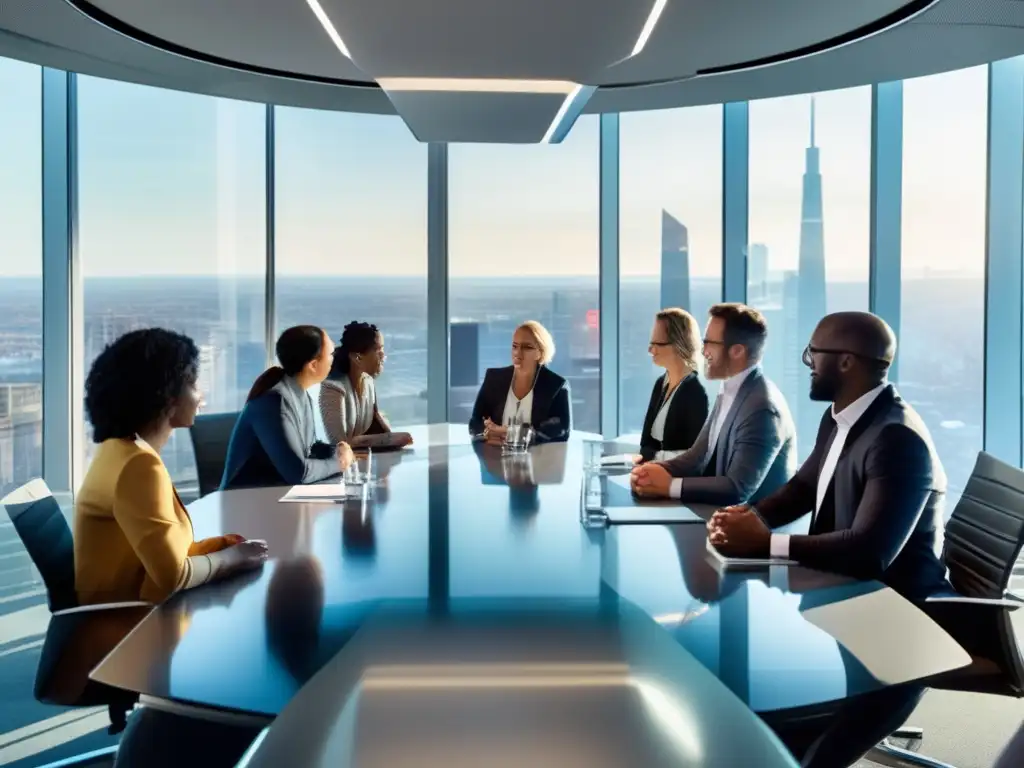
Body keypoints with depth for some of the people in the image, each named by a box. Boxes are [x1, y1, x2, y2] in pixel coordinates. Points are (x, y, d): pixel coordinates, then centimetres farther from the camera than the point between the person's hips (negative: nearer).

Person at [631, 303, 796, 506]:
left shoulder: (762, 407, -22)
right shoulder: (728, 393, 6)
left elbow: (738, 489, -25)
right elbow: (697, 457, 8)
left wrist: (669, 485, -21)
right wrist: (655, 470, -9)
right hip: (726, 512, 7)